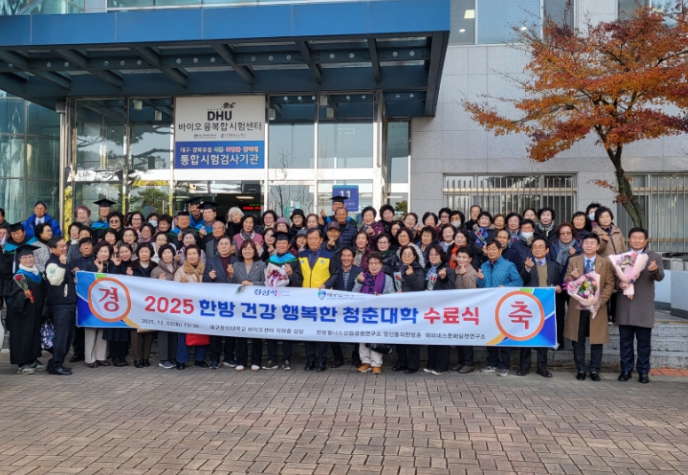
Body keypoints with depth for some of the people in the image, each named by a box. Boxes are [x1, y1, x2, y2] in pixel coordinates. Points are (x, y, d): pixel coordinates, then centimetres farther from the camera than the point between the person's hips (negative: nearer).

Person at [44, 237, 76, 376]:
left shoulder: (64, 261, 17)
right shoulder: (51, 263, -10)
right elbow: (55, 281, -26)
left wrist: (75, 280, 13)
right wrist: (61, 264, -27)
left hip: (70, 303, 9)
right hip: (59, 304, -9)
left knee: (68, 334, 11)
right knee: (61, 334, -11)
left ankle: (56, 362, 18)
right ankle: (56, 365, -7)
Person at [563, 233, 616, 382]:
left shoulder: (606, 263, 4)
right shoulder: (573, 261, 7)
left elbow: (609, 284, -1)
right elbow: (566, 280, 3)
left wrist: (601, 300, -14)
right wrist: (572, 277, -20)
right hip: (578, 306, 1)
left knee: (596, 340, 4)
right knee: (578, 340, 5)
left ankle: (594, 370, 16)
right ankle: (581, 369, 15)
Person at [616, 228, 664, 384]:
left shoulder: (655, 257, 4)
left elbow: (660, 277, -10)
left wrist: (655, 270, -33)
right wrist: (619, 284, -16)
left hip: (644, 307, -1)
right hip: (625, 306, 2)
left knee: (644, 342, 4)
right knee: (625, 341, 8)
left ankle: (643, 371, 14)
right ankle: (626, 370, 17)